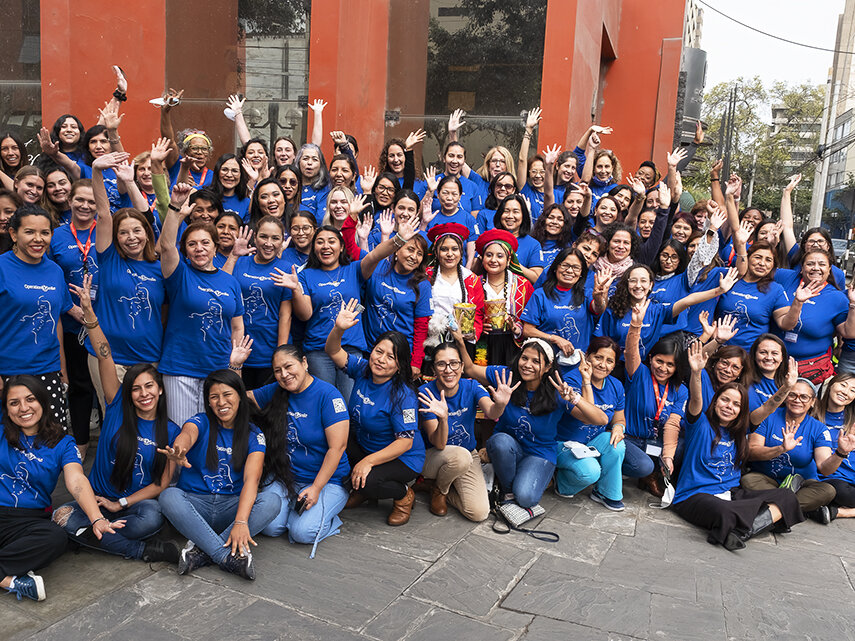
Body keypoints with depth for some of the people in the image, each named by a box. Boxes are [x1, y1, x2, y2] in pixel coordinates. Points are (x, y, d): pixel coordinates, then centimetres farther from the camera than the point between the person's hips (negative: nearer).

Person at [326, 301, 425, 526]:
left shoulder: (402, 395, -26)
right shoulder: (362, 369, -7)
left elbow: (405, 441, -26)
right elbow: (333, 351, -6)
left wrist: (369, 461, -32)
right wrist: (338, 329, -28)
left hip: (402, 458, -7)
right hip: (363, 444, 7)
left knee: (368, 482, -32)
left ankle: (404, 495, 2)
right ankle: (361, 489, 8)